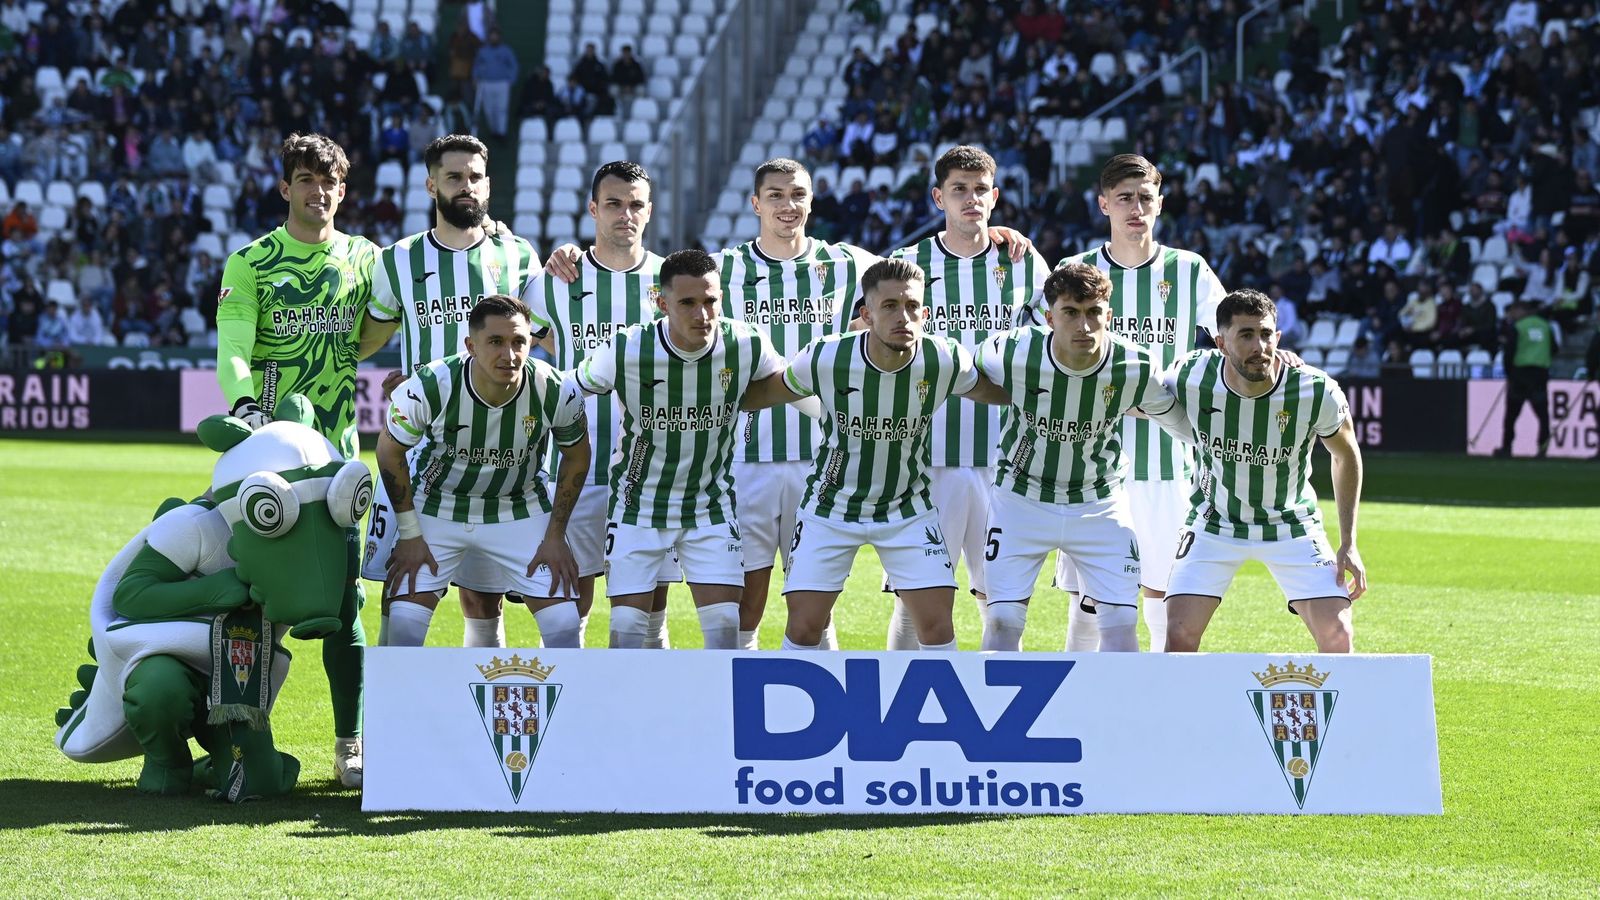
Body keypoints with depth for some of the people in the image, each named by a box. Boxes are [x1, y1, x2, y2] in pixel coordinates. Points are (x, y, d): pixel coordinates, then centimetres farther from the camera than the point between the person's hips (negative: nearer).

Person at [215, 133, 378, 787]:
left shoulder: (364, 259, 13)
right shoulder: (251, 263, 3)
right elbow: (233, 344, -9)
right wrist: (242, 401, -28)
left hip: (337, 446, 2)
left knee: (344, 598, -1)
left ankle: (350, 744, 3)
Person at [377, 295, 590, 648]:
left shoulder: (557, 391, -22)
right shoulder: (430, 387, -27)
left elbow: (576, 456, -1)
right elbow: (390, 450, -9)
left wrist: (555, 536, -2)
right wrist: (409, 535, -7)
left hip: (521, 508, 1)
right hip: (438, 507, -1)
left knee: (564, 624, -7)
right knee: (404, 625, -13)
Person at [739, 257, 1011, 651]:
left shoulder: (944, 361, -17)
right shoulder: (825, 359, -20)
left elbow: (997, 392, 4)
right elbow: (764, 393, -1)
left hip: (909, 510, 1)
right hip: (830, 508, -1)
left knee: (937, 625, -7)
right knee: (803, 627, -4)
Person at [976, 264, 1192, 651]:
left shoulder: (1136, 369, -19)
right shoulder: (1012, 352, -23)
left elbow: (1191, 427, -1)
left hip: (1099, 504, 1)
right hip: (1021, 499, -1)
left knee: (1121, 625, -5)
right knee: (1003, 621, -6)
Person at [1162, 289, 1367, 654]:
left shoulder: (1318, 393, -23)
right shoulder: (1190, 377, -22)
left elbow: (1346, 457, -3)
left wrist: (1349, 544, -3)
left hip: (1292, 526, 0)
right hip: (1214, 523, 1)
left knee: (1337, 636, -12)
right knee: (1179, 635, -11)